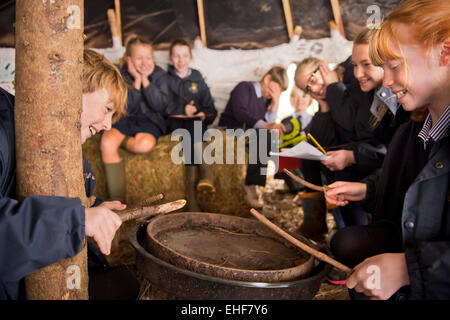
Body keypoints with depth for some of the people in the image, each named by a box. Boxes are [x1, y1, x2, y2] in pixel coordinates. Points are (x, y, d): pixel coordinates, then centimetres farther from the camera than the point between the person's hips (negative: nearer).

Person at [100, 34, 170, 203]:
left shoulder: (159, 74, 1)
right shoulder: (120, 74, 0)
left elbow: (160, 105, -12)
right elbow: (125, 107, -9)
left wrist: (145, 80, -15)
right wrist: (136, 81, -14)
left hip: (148, 121, 0)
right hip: (123, 119, 1)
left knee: (144, 144, -37)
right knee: (106, 144, -32)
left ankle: (121, 141, -1)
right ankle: (117, 200, -25)